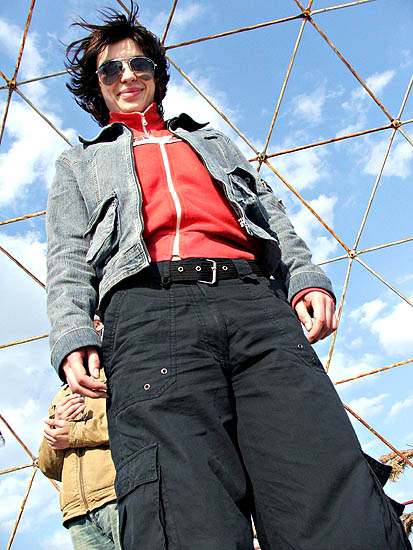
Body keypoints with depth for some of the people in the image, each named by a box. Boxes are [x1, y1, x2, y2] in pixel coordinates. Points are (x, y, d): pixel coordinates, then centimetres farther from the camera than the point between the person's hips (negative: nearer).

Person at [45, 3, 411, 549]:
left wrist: (307, 277, 6)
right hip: (149, 305, -1)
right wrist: (73, 337, -2)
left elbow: (272, 214, 27)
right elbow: (68, 259, 18)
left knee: (341, 506, -19)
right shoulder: (79, 163, 34)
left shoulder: (214, 140, 40)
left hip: (255, 299, 2)